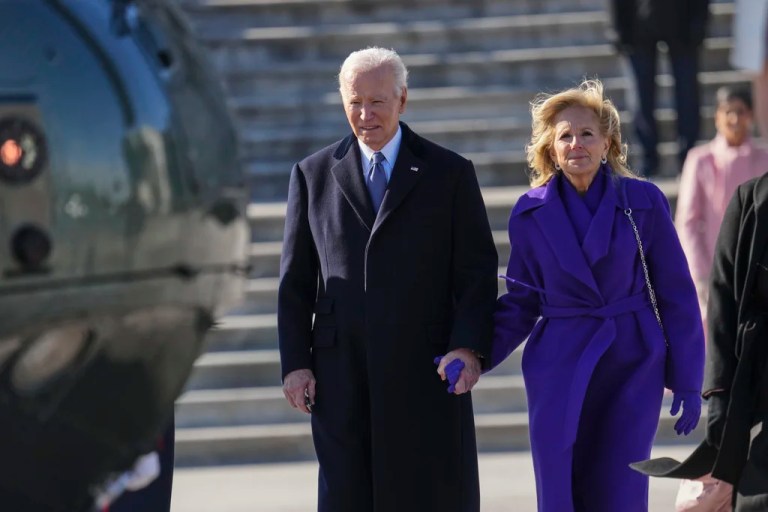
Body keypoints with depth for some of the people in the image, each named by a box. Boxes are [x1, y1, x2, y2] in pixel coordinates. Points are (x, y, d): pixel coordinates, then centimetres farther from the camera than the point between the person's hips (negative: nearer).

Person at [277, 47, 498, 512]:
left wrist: (469, 347, -13)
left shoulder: (450, 173, 5)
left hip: (426, 370, -1)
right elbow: (296, 281, 10)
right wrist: (295, 362, 1)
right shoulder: (313, 175, 10)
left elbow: (477, 271, 2)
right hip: (342, 376, 1)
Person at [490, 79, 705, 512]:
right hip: (560, 373, 1)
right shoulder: (531, 214, 3)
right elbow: (522, 303, 8)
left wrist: (687, 382, -1)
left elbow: (677, 295, 1)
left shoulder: (643, 202, -2)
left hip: (632, 369, -1)